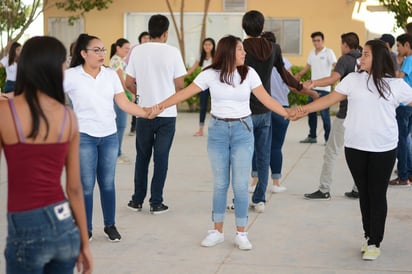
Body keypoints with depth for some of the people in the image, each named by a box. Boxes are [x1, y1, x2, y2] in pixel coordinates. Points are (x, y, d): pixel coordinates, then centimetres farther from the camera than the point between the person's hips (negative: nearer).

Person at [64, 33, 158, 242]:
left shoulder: (111, 75, 4)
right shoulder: (71, 76, -6)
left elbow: (124, 103, 2)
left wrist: (148, 113, -8)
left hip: (109, 136, 3)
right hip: (84, 136, -3)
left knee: (107, 183, 10)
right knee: (86, 185, 0)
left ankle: (110, 225, 22)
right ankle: (86, 229, 13)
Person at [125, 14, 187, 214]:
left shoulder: (137, 51, -2)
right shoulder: (172, 52, -7)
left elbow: (129, 83, 1)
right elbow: (179, 85, -4)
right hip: (167, 113, -2)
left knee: (142, 157, 14)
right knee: (161, 158, 5)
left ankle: (137, 200, 19)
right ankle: (156, 203, 8)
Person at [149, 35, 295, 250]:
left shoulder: (248, 73, -2)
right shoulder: (210, 74, -5)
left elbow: (266, 98, -4)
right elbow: (184, 93, -6)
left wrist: (286, 113, -15)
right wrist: (160, 106, -13)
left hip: (242, 130, 0)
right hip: (218, 129, 0)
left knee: (240, 184, -1)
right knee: (220, 183, 7)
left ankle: (241, 233, 9)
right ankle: (217, 231, 18)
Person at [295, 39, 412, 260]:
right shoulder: (353, 80, 2)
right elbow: (330, 99, 1)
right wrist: (306, 108, -9)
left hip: (383, 150, -2)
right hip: (355, 147, 2)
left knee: (377, 195, 2)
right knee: (363, 193, 11)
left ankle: (375, 242, 10)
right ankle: (369, 236, 25)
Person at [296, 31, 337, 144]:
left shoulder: (329, 52, -7)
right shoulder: (312, 53, 13)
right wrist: (298, 75, 25)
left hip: (324, 88, -7)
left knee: (324, 114, -7)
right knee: (311, 113, 10)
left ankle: (328, 138, 0)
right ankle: (312, 136, 21)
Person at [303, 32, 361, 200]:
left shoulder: (345, 60, -10)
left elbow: (333, 78, -28)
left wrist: (313, 83, -34)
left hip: (346, 113, -6)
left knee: (332, 151, 0)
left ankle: (324, 190, 1)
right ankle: (358, 189, 13)